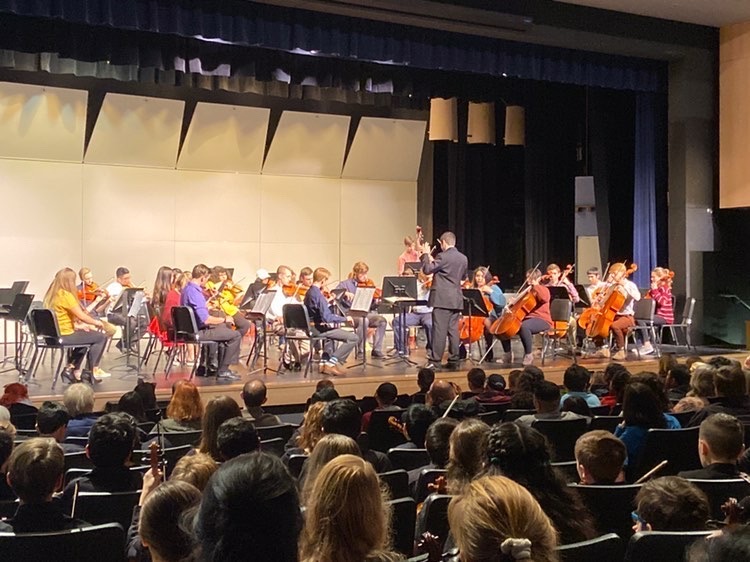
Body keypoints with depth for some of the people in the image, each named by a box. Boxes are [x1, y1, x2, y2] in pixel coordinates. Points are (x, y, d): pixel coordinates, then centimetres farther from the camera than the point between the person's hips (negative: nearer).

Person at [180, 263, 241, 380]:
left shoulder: (187, 289, 7)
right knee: (235, 335, -10)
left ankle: (212, 365, 37)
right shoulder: (195, 293, -26)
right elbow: (206, 319, -31)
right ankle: (223, 371, -2)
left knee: (222, 327, 33)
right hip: (198, 332, -11)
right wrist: (224, 319, -17)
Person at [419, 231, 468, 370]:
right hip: (456, 300, 7)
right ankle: (453, 360, 12)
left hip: (442, 299, -7)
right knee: (453, 330, 10)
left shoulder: (443, 256, -12)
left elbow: (427, 270, -11)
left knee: (439, 330, -6)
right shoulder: (463, 258, 11)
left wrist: (425, 255, 3)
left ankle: (435, 362, -6)